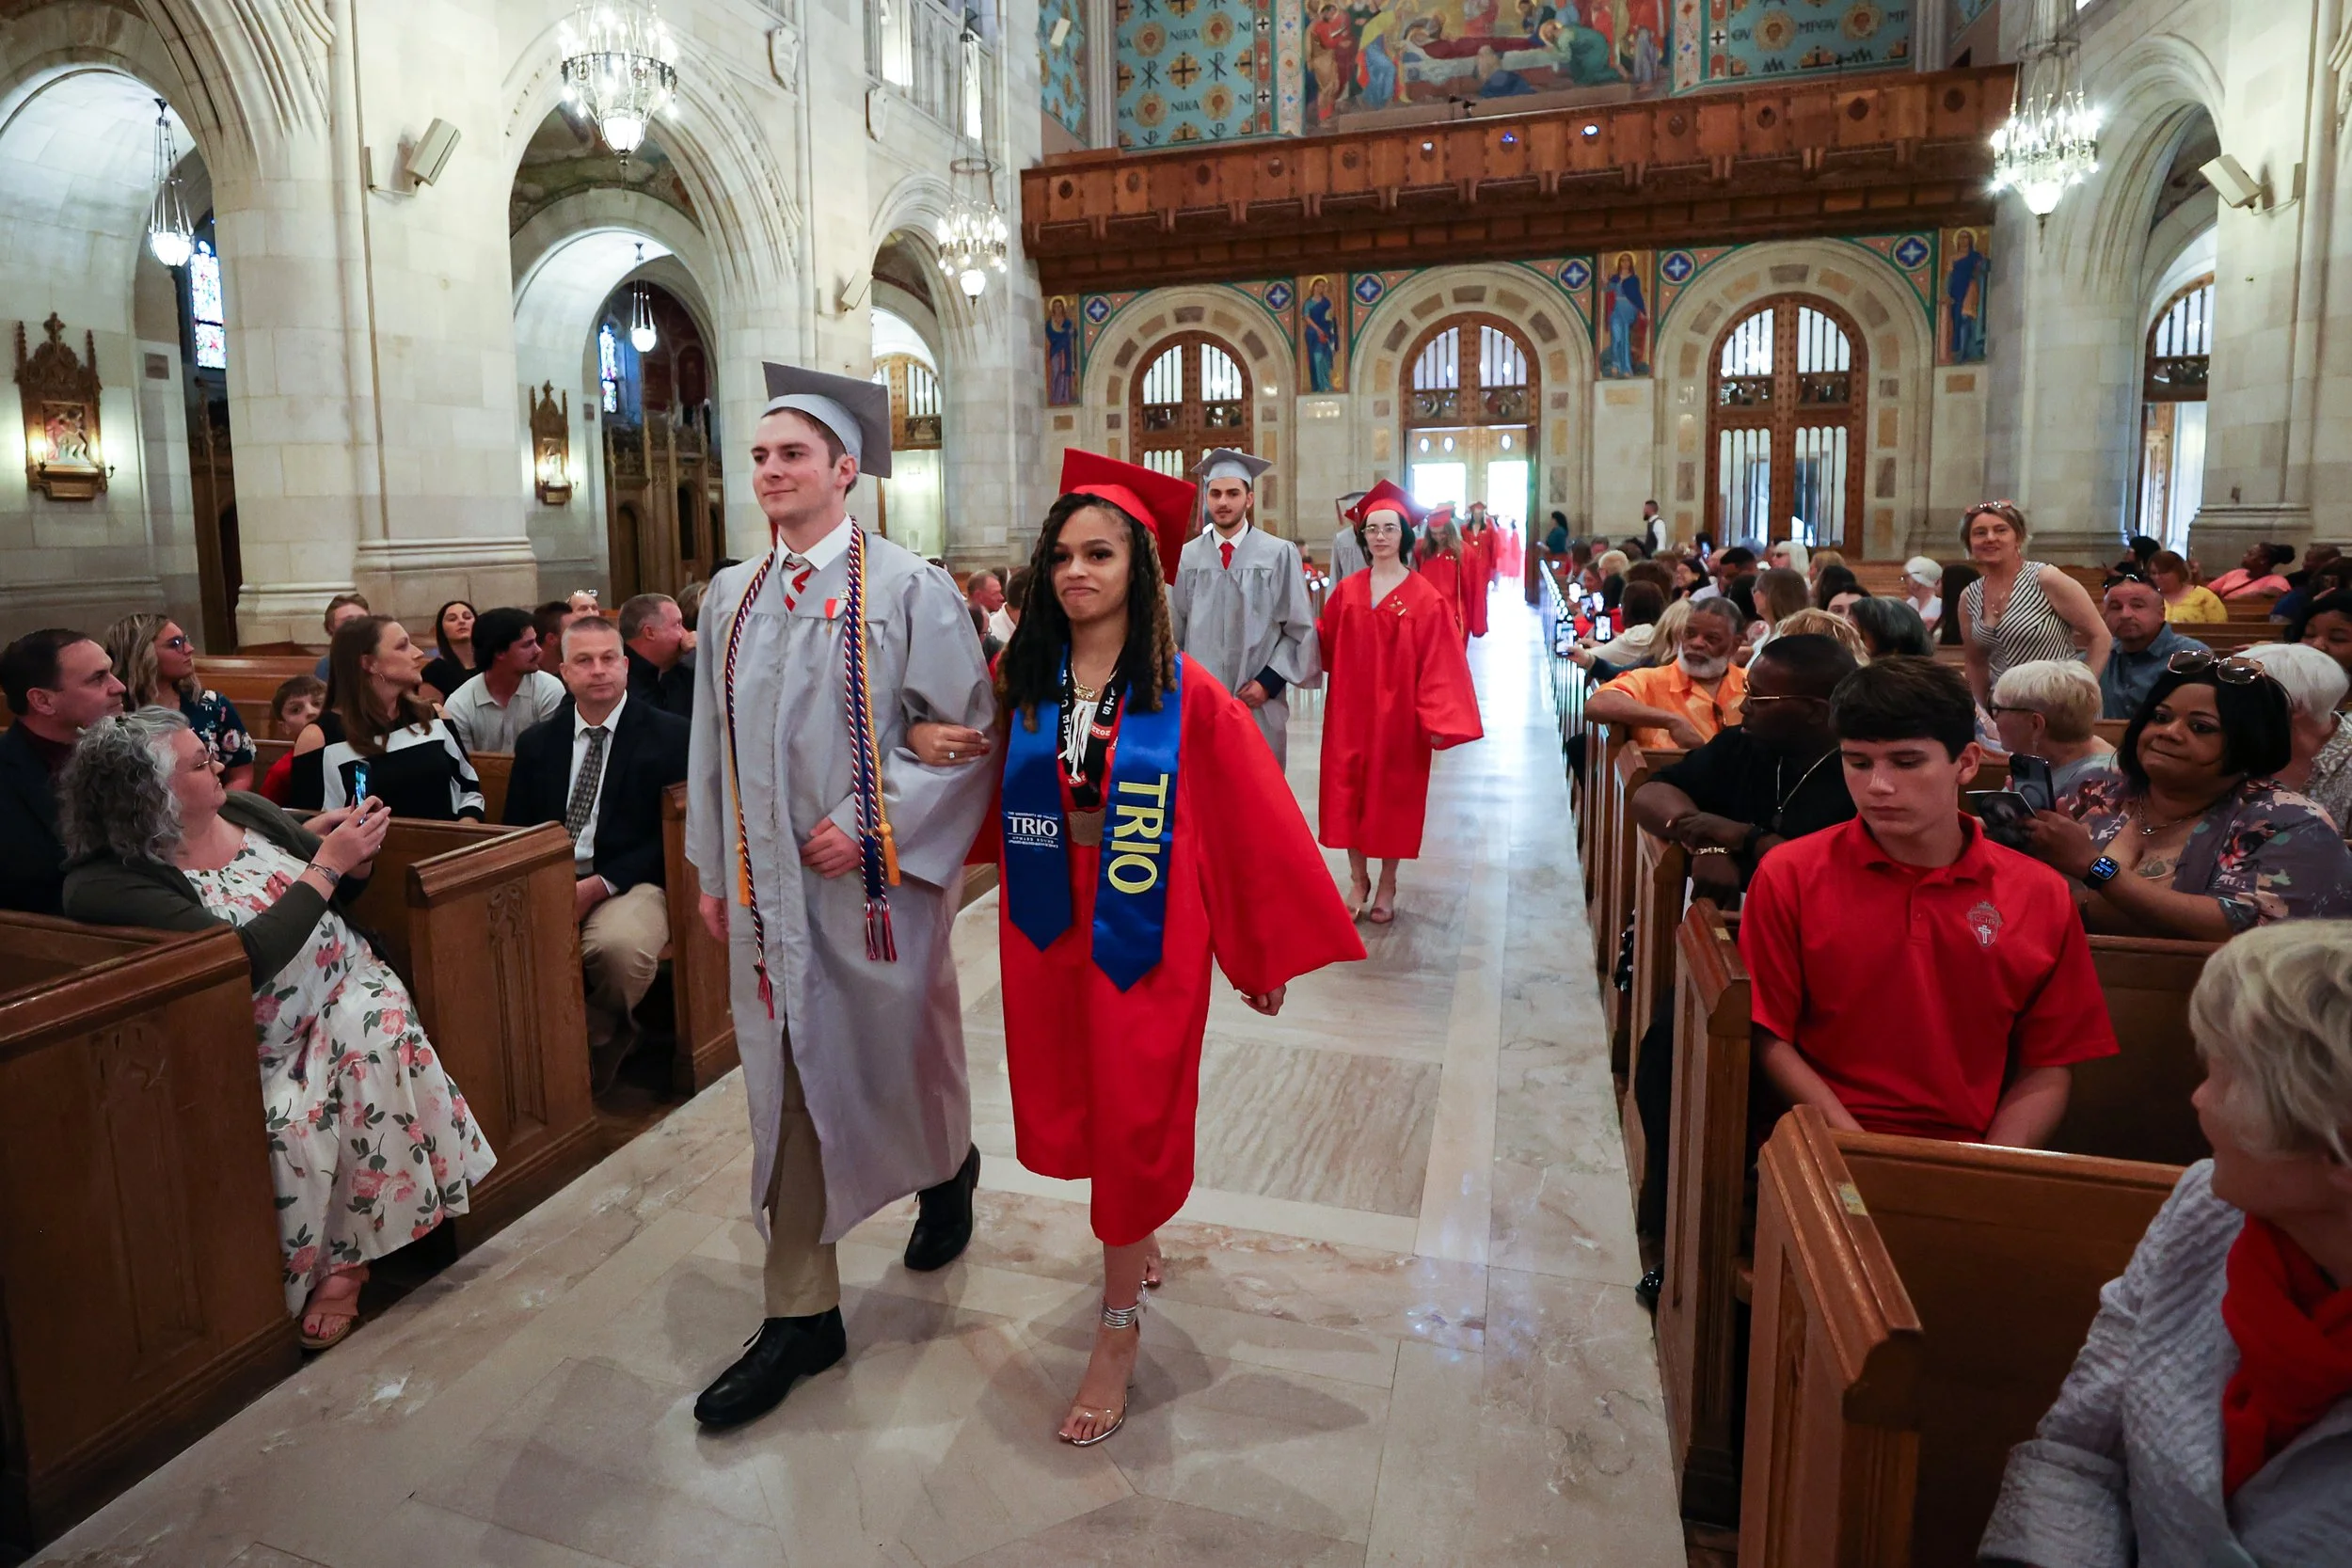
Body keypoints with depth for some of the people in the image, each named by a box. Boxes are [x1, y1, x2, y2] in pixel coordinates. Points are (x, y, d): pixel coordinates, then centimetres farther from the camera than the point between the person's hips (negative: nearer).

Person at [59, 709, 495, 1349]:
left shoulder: (245, 810, 5)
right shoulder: (106, 885, -12)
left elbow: (338, 896, 19)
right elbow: (246, 958, -23)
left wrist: (354, 854, -4)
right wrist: (325, 865, -18)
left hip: (345, 985, 4)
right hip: (260, 1044, -4)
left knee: (376, 1034, -27)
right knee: (292, 1128, -30)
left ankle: (345, 1256, -18)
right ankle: (308, 1273, -4)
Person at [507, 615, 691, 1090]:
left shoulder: (670, 735, 2)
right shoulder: (535, 742, 17)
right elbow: (516, 831, 16)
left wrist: (600, 884, -15)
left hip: (628, 881, -3)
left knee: (619, 945, -37)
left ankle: (601, 1031, -2)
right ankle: (599, 1034, -7)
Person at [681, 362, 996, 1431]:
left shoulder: (907, 588, -9)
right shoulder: (731, 597, 8)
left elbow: (967, 731, -11)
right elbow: (715, 744, 14)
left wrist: (869, 827, -17)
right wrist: (715, 868, 13)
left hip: (876, 883, -4)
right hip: (772, 889, 4)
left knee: (902, 1060, 14)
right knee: (787, 1088, 7)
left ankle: (948, 1174, 48)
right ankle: (801, 1315, 19)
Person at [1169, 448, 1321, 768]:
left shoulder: (1280, 554, -1)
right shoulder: (1186, 557, 5)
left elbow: (1301, 630, 0)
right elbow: (1174, 630, 11)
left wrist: (1269, 682, -7)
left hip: (1259, 706, -1)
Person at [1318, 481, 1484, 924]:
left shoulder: (1425, 598, -6)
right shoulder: (1347, 591, 3)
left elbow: (1438, 663, -10)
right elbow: (1326, 645, 6)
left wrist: (1437, 719, -16)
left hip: (1397, 713, -2)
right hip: (1350, 711, 3)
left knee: (1392, 795, 7)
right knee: (1349, 792, 6)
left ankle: (1387, 885, 22)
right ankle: (1358, 879, 21)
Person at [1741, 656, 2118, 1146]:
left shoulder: (2040, 896, 5)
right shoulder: (1789, 877, -1)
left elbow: (2046, 1069, 7)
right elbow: (1769, 1040, -2)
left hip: (1969, 1164, 3)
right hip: (1824, 1154, -2)